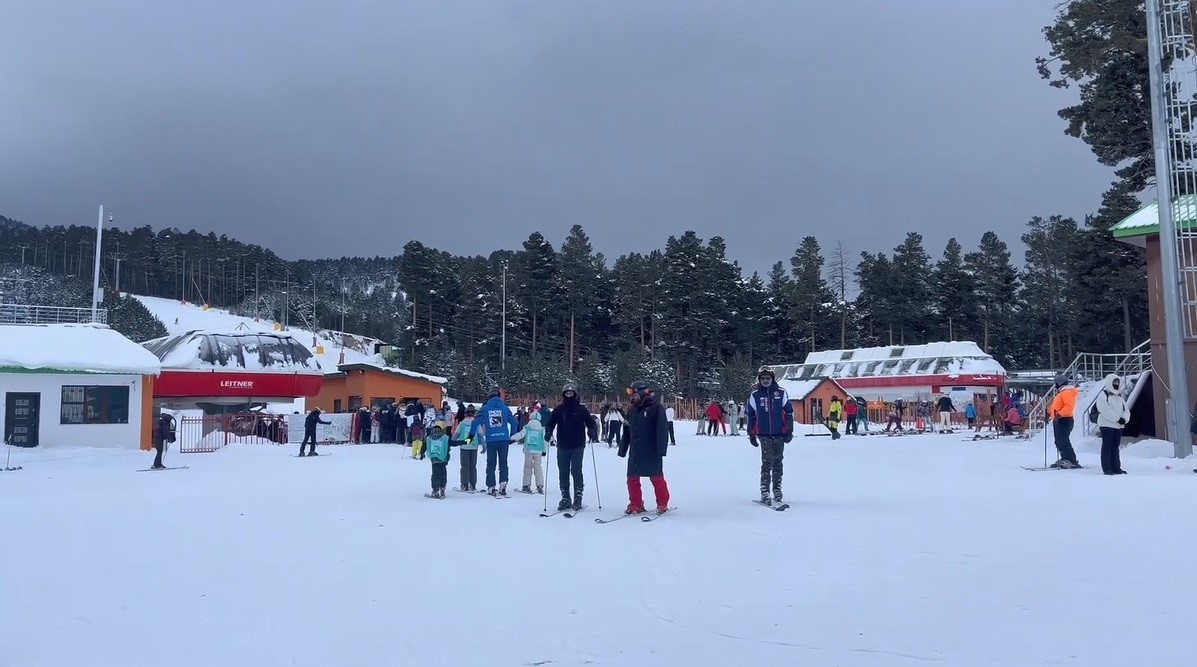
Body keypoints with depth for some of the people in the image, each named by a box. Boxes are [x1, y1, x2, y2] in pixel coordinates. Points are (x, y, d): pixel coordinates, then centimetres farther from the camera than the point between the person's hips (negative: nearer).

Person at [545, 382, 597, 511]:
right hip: (562, 446, 2)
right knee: (563, 473, 5)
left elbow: (591, 423, 6)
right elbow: (550, 423, 8)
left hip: (577, 446, -2)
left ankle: (578, 498, 2)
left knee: (576, 471, -5)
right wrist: (548, 433, -9)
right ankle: (565, 498, 14)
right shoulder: (558, 409, 5)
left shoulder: (581, 409, 2)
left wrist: (593, 434, -10)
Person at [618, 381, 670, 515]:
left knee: (656, 478, 1)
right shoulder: (632, 410, 13)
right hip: (635, 452, 6)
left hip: (652, 452, -6)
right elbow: (627, 432, 18)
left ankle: (662, 504, 13)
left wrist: (661, 449, -19)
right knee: (632, 478, 6)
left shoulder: (656, 408, -7)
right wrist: (622, 449, 18)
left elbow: (663, 430, -13)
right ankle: (636, 505, 16)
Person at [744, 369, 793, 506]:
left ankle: (777, 489, 21)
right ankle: (764, 493, -8)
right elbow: (750, 415, 10)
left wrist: (789, 431, 0)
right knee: (767, 462, -10)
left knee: (777, 462, 9)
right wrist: (751, 434, 8)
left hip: (779, 434, 1)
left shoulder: (781, 393, 3)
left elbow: (789, 412, 6)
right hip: (764, 435, -1)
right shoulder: (755, 395, 4)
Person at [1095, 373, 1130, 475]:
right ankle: (1107, 468, -3)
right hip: (1107, 425, -7)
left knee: (1115, 447, 11)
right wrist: (1118, 419, -20)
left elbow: (1125, 410, 11)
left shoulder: (1119, 396, 18)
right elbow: (1106, 411, -17)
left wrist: (1124, 418, -9)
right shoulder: (1103, 395, -6)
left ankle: (1116, 467, 15)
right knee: (1107, 447, -5)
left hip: (1119, 425, 7)